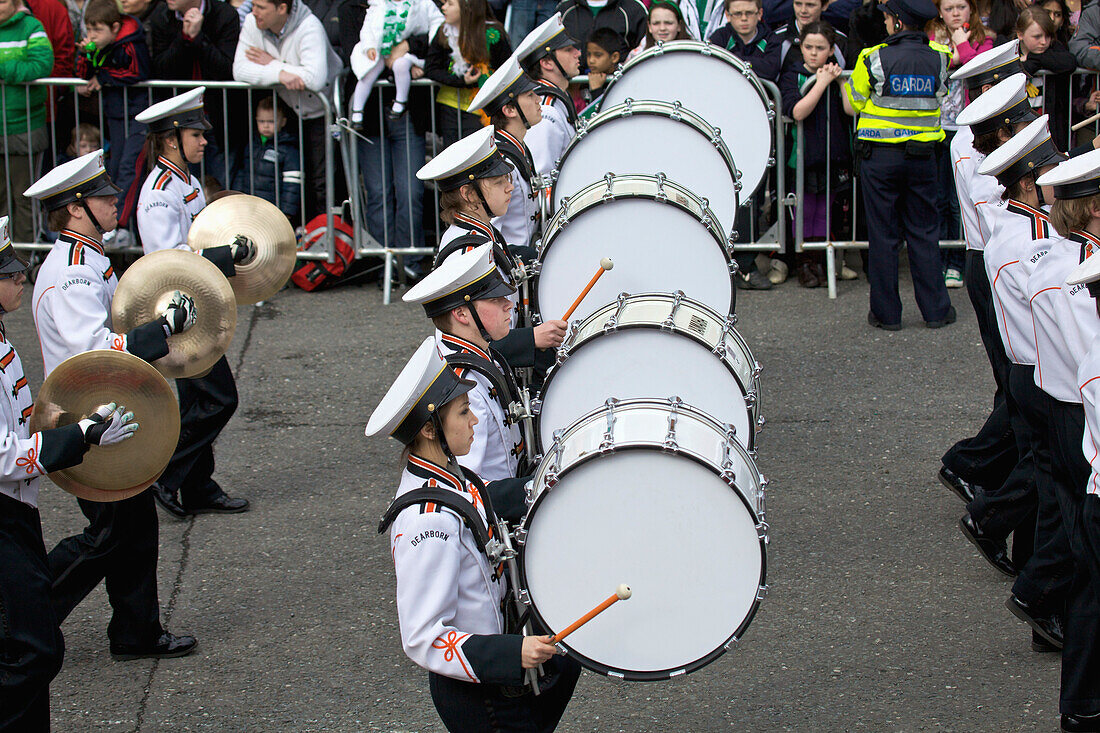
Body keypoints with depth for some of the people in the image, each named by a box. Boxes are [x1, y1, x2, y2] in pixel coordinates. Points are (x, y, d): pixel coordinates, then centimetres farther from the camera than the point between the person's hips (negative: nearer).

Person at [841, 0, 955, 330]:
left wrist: (842, 83, 19)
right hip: (922, 154, 3)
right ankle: (935, 310, 13)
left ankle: (886, 312, 8)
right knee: (924, 233, 11)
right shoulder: (938, 59, -3)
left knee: (883, 234, 5)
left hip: (880, 155, -3)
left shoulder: (874, 59, -12)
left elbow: (853, 103, 0)